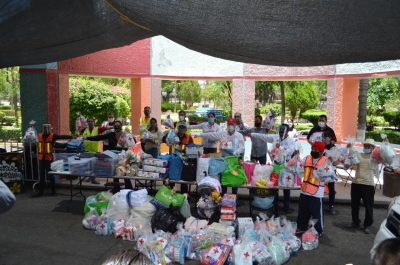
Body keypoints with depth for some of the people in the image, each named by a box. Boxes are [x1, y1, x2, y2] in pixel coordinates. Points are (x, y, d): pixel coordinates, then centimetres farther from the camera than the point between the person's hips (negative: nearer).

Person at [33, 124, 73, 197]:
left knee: (51, 175, 2)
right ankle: (40, 192, 18)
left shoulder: (52, 136, -7)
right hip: (41, 159, 4)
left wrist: (72, 137, -24)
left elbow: (62, 137, -16)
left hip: (49, 159, -3)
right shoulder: (39, 136, 5)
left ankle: (53, 191, 11)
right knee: (42, 176, 11)